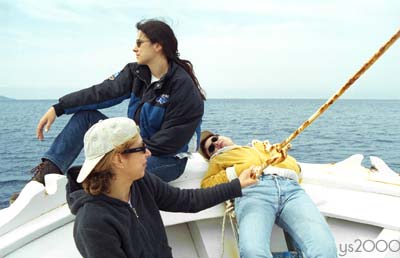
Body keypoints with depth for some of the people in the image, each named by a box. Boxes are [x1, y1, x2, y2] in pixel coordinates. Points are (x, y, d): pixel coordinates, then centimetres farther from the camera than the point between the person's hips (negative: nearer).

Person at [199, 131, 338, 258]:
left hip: (290, 188, 2)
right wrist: (237, 171, 4)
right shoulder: (218, 159, 35)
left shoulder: (262, 145, 43)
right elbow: (206, 186, 15)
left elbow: (295, 167, 36)